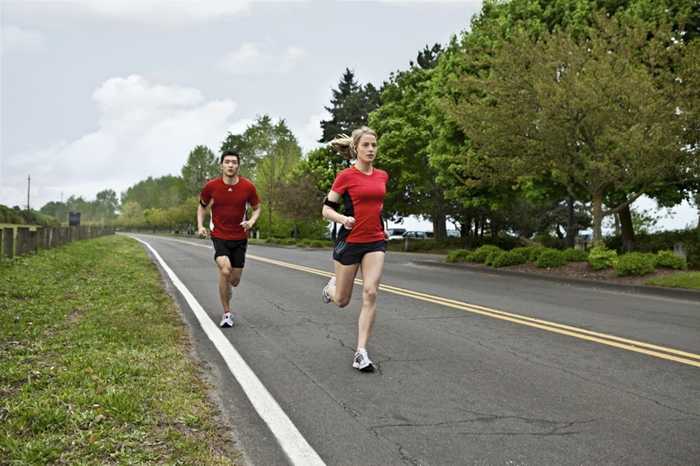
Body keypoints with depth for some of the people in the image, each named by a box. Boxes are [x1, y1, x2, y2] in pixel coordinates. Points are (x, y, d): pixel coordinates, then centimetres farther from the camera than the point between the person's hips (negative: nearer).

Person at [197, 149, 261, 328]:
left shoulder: (248, 186, -7)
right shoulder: (211, 186, -8)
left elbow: (257, 208, 7)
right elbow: (202, 206, 10)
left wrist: (251, 221, -13)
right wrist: (200, 226, -5)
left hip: (240, 238, 2)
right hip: (219, 236, -2)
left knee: (235, 280, 7)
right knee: (225, 270, -24)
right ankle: (227, 313, -8)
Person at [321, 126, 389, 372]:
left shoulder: (382, 176, 6)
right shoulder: (346, 176, -9)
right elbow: (326, 209, -7)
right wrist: (343, 219, -25)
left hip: (375, 242, 3)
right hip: (349, 241, -3)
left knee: (370, 293, -12)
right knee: (342, 300, 8)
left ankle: (361, 352, -6)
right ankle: (331, 286, 47)